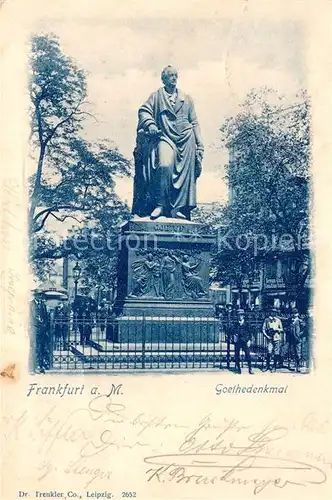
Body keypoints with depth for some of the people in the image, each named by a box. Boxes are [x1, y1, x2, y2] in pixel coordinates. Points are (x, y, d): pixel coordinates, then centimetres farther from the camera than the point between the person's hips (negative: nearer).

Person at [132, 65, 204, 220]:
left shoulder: (187, 99, 22)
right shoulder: (156, 96, 17)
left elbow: (194, 123, 18)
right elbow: (144, 110, 4)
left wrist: (199, 145, 8)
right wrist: (150, 124, -17)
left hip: (186, 139, 3)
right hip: (165, 138, -3)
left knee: (185, 172, -9)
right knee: (164, 166, -27)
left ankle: (178, 208, -6)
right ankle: (160, 204, -21)